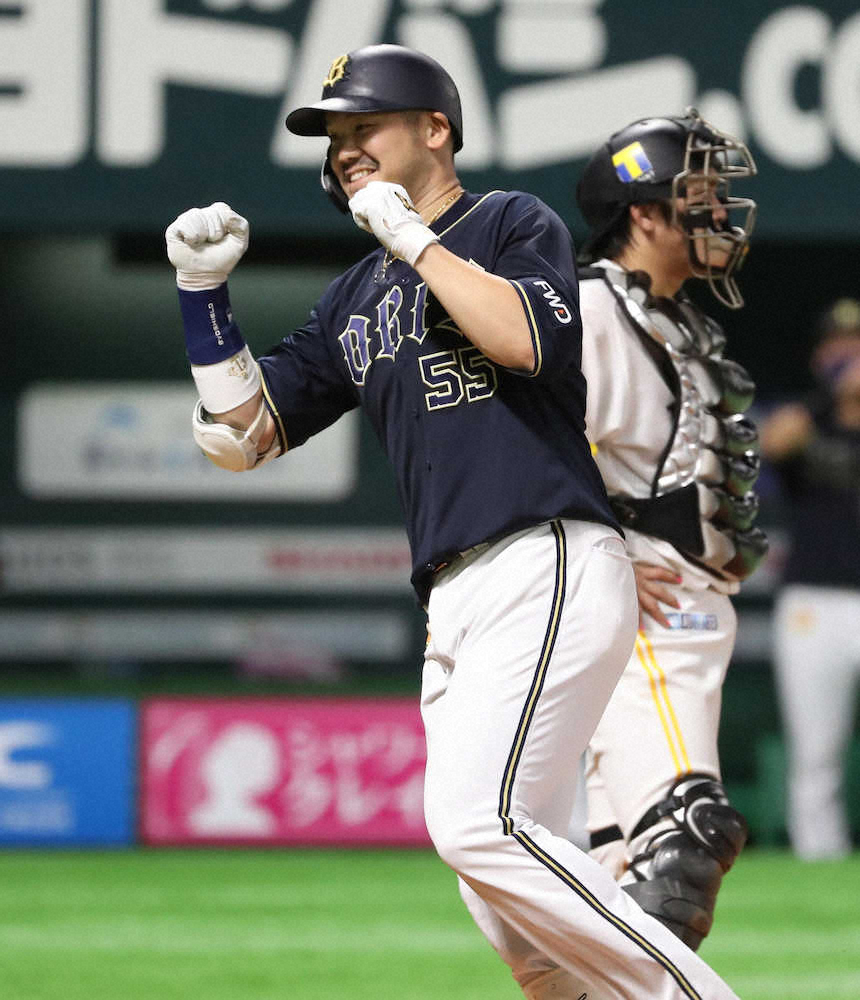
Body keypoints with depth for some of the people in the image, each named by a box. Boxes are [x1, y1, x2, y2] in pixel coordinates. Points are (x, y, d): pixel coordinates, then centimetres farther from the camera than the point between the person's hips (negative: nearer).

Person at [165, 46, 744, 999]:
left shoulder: (514, 224, 4)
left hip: (551, 571, -8)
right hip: (456, 601, 8)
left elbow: (522, 337, -18)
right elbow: (241, 435, 21)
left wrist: (410, 234, -6)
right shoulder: (355, 300, 24)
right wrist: (203, 294, 11)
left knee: (478, 821, -23)